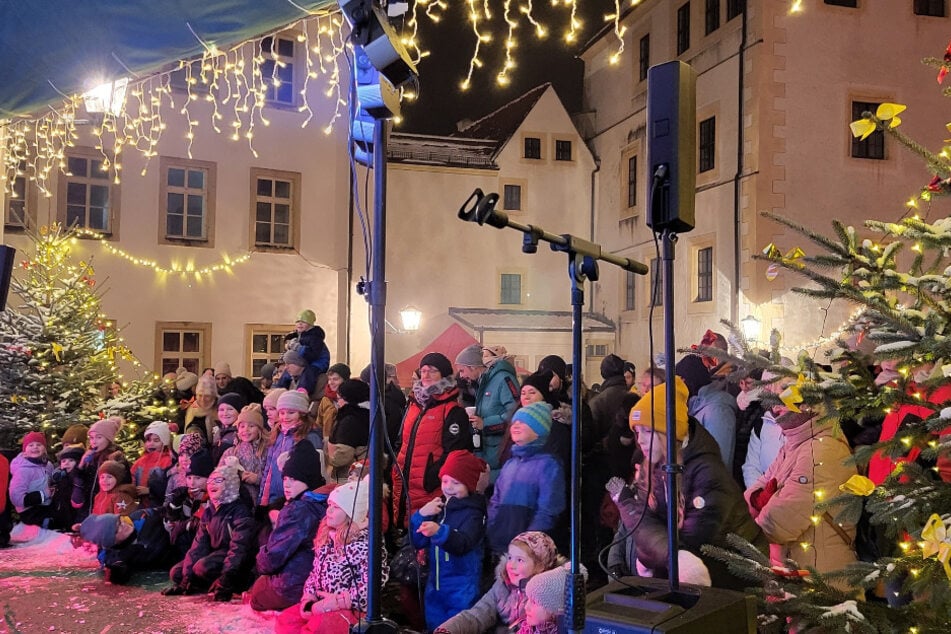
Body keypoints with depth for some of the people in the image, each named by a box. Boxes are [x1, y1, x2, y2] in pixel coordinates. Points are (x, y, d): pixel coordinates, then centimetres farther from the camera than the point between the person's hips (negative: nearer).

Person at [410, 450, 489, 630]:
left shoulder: (472, 513, -14)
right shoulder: (438, 507, 5)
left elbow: (462, 544, -33)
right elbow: (417, 543, 5)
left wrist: (439, 531, -51)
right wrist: (421, 515, -12)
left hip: (462, 590, -6)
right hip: (435, 586, 6)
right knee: (434, 627, 17)